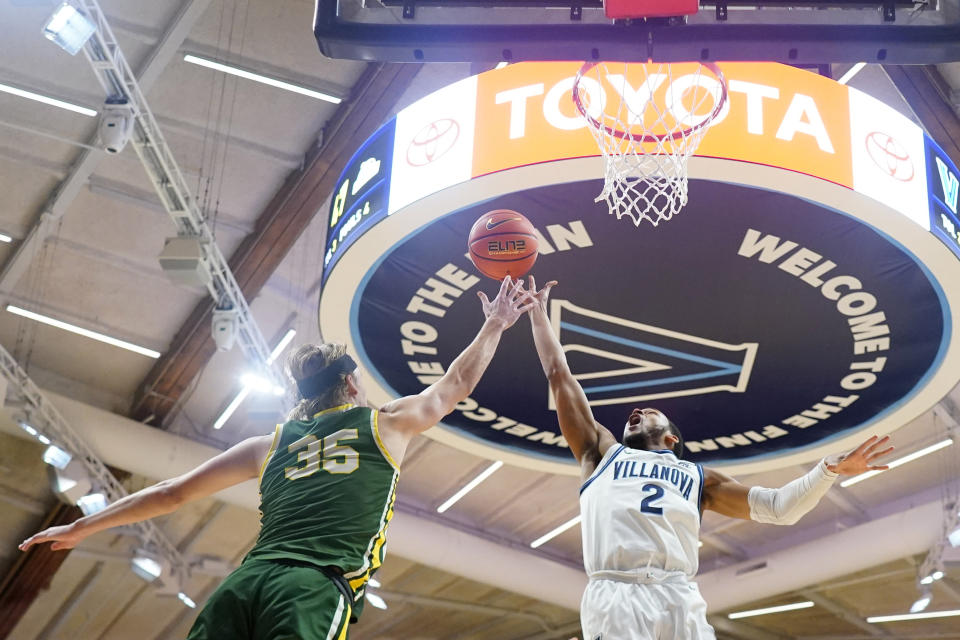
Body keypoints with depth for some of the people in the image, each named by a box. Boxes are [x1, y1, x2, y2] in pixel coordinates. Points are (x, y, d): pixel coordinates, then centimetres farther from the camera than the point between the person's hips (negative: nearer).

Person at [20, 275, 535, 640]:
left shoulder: (273, 443, 27)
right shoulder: (385, 425, 20)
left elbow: (175, 492, 30)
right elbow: (456, 384, 36)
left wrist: (82, 527, 41)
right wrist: (495, 325, 51)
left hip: (246, 581, 4)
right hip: (316, 591, -4)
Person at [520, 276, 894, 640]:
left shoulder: (698, 477, 31)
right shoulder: (603, 453, 29)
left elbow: (778, 509, 26)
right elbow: (559, 375, 31)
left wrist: (830, 469, 13)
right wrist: (537, 312, 35)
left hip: (678, 601, 2)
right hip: (612, 599, -1)